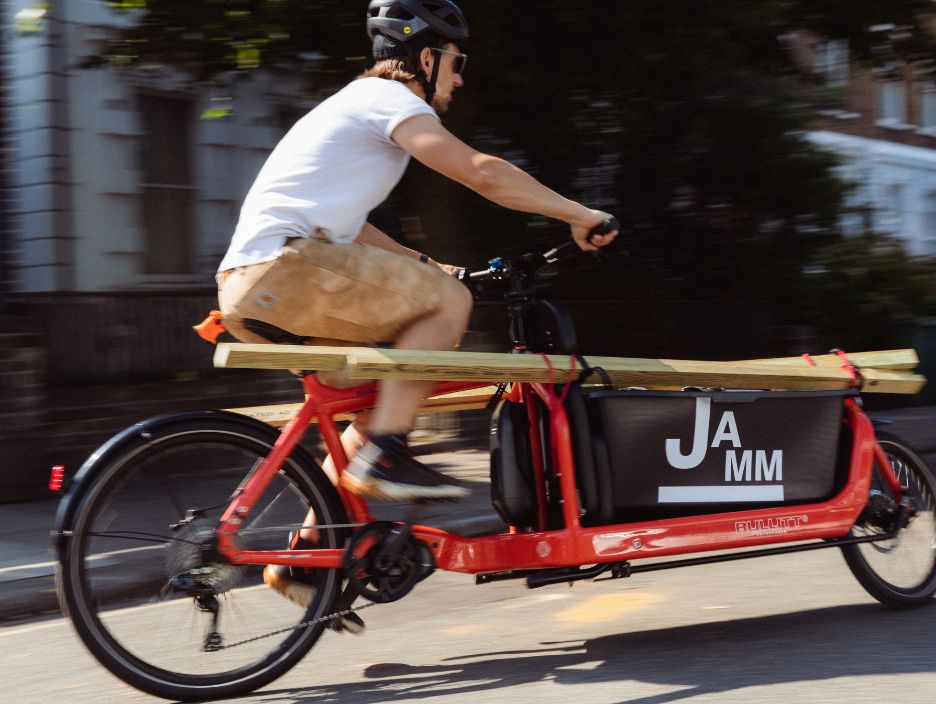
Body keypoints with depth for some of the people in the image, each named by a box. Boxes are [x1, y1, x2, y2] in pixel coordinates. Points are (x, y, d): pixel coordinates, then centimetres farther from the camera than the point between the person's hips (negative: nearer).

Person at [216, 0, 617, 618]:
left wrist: (423, 265, 35)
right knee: (448, 300, -9)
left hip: (252, 289, 10)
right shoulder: (391, 99, -1)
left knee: (385, 392, 16)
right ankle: (382, 456, -14)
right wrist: (581, 214, -4)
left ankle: (311, 549, 15)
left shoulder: (356, 104, 29)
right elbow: (484, 174, -12)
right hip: (284, 269, -10)